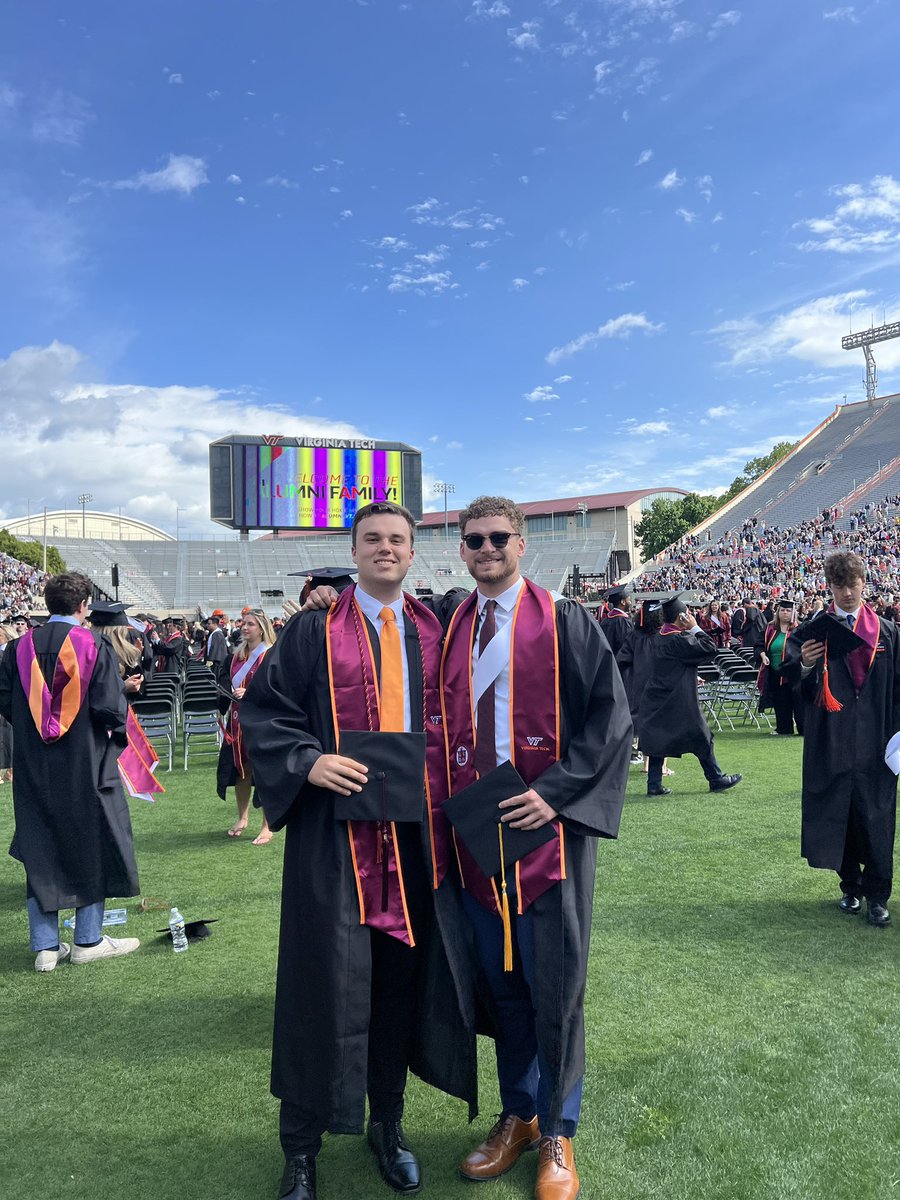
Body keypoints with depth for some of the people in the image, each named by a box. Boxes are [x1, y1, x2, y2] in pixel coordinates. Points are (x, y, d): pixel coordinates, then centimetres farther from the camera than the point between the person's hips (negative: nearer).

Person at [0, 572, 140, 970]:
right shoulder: (94, 647, -13)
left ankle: (46, 946, 17)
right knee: (90, 847, 11)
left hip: (32, 769, 4)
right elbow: (111, 708, -15)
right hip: (85, 765, -3)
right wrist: (117, 731, 6)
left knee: (40, 852, 12)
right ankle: (88, 940, 19)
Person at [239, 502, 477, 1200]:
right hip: (335, 834, -3)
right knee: (327, 984, 4)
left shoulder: (434, 634, 9)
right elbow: (263, 710, -2)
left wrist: (452, 795, 1)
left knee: (402, 979, 14)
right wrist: (308, 761, -18)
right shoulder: (313, 631, 1)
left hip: (418, 835, 3)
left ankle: (388, 1125, 36)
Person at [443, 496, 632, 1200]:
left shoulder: (565, 623, -3)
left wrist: (555, 793, -16)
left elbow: (611, 715, -7)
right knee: (500, 984, 16)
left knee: (554, 989, 7)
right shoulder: (451, 631, 9)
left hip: (548, 830, -3)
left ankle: (557, 1133, 28)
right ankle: (518, 1116, 36)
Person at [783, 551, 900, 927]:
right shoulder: (812, 631, 2)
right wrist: (804, 665, -29)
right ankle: (851, 887, 25)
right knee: (837, 816, 7)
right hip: (830, 744, 0)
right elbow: (791, 679, -7)